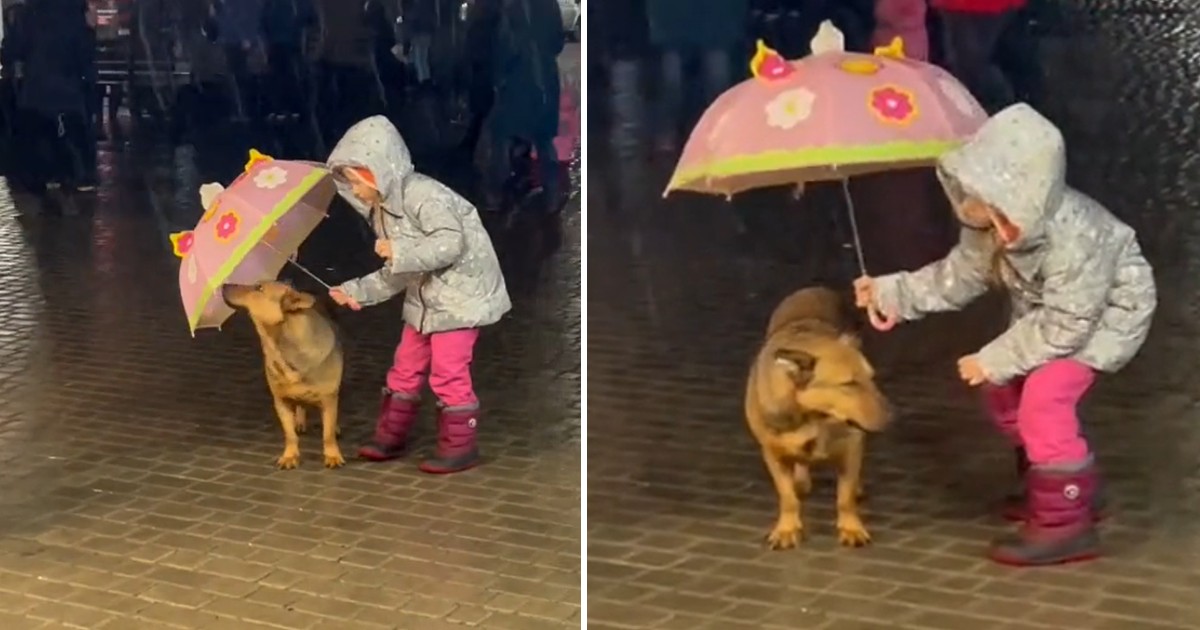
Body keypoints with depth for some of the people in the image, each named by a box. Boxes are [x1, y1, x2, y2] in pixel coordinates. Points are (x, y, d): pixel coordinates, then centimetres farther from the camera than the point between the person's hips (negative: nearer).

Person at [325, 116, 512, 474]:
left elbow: (451, 243, -31)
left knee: (448, 372, -7)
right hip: (425, 299, 10)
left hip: (460, 294, -10)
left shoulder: (422, 194, -21)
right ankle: (391, 436, 27)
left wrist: (400, 252, -28)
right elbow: (395, 275, 12)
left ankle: (460, 447, 4)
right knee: (406, 368, 15)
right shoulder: (382, 211, 9)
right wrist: (356, 291, 2)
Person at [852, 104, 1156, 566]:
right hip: (1050, 310, 9)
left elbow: (1064, 325, -35)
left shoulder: (1072, 239, -41)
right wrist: (893, 293, -13)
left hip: (1110, 310, -9)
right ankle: (1072, 490, 29)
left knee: (1044, 397, -23)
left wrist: (996, 360, -30)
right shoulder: (990, 225, -20)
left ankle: (1065, 523, -14)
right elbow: (959, 275, -5)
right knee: (1004, 390, 12)